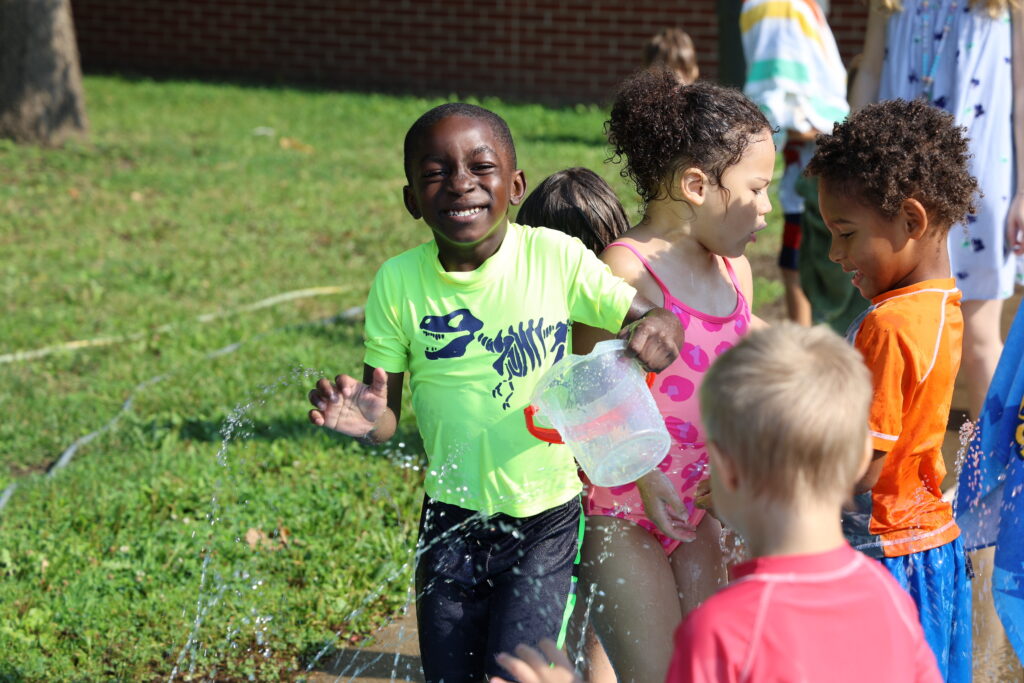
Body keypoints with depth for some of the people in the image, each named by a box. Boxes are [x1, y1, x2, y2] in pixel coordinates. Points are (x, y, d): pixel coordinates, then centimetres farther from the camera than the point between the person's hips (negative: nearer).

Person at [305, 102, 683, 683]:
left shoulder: (556, 257, -11)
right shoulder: (399, 283, -8)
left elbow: (655, 319, -8)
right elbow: (386, 414, -4)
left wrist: (656, 329, -32)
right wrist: (365, 419, -28)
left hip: (546, 524, -2)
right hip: (452, 524, 2)